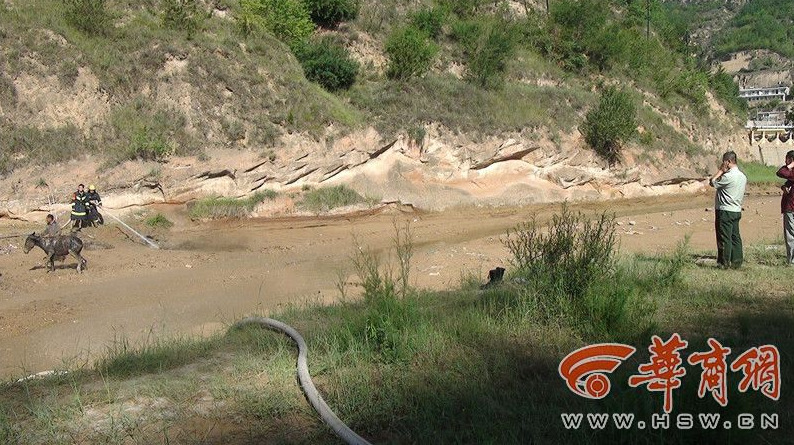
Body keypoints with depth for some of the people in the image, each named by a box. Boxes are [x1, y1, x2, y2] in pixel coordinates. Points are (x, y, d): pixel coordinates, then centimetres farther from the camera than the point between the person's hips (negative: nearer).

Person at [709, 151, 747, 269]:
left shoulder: (729, 176, -19)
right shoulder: (742, 176, 9)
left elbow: (712, 183, -10)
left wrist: (721, 170, -3)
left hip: (725, 211, -9)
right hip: (737, 210, 9)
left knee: (724, 238, -3)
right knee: (735, 237, 11)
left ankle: (724, 262, 1)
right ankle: (737, 261, 13)